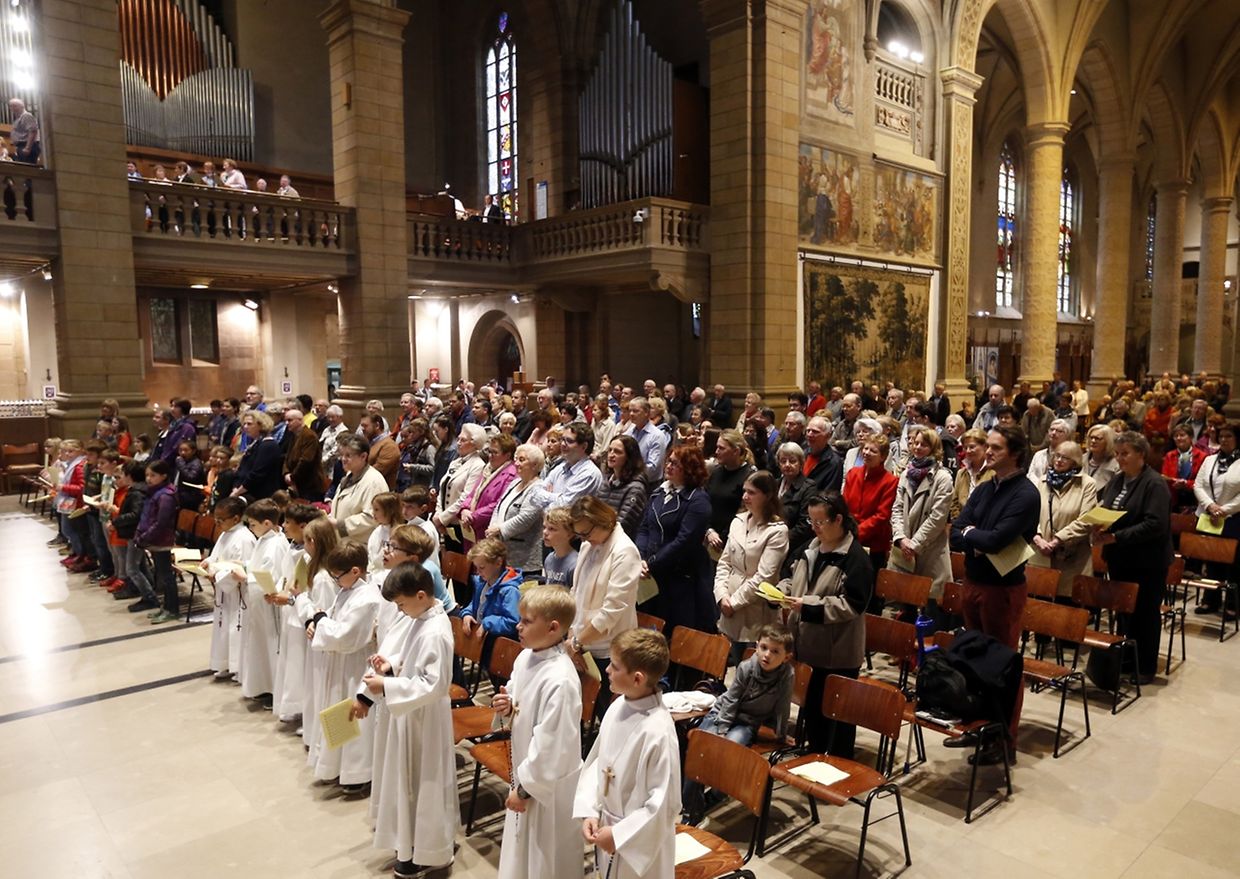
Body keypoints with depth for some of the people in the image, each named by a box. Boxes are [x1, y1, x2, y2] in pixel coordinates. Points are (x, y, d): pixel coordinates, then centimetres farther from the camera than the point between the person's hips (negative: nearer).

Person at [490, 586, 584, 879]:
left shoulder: (560, 680, -30)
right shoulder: (525, 659, -3)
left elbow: (550, 744, -25)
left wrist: (525, 788, -15)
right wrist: (506, 709, -9)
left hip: (550, 784, -8)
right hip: (525, 770, 8)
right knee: (521, 850, 26)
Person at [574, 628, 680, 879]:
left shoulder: (657, 732, -29)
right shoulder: (618, 708, -9)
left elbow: (665, 803, -23)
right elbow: (596, 761, 4)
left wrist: (619, 834, -17)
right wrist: (589, 812, -5)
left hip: (637, 841, -6)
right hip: (606, 826, 7)